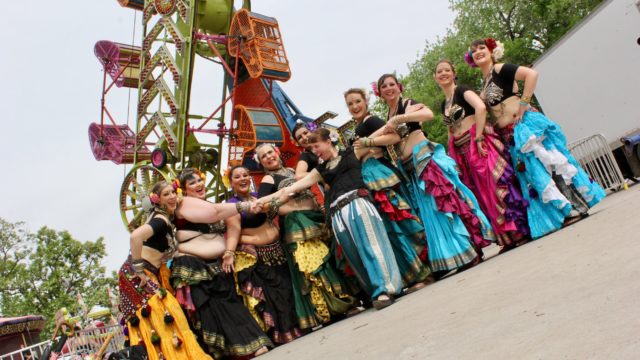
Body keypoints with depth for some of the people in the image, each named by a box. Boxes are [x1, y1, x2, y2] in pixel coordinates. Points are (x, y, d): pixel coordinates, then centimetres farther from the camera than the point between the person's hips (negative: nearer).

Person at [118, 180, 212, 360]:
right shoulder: (161, 220, -17)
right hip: (137, 275, -10)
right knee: (163, 315, -15)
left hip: (148, 273, 10)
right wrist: (139, 270, -27)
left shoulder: (160, 216, 11)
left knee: (146, 320, 11)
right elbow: (135, 236, -33)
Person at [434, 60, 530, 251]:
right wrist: (451, 155, 12)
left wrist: (478, 138, -21)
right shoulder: (444, 104, 19)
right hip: (463, 153, 7)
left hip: (478, 145, -7)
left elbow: (481, 107, -19)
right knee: (483, 193, 6)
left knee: (496, 184, -10)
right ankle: (508, 238, 13)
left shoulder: (462, 90, -2)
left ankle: (520, 230, 0)